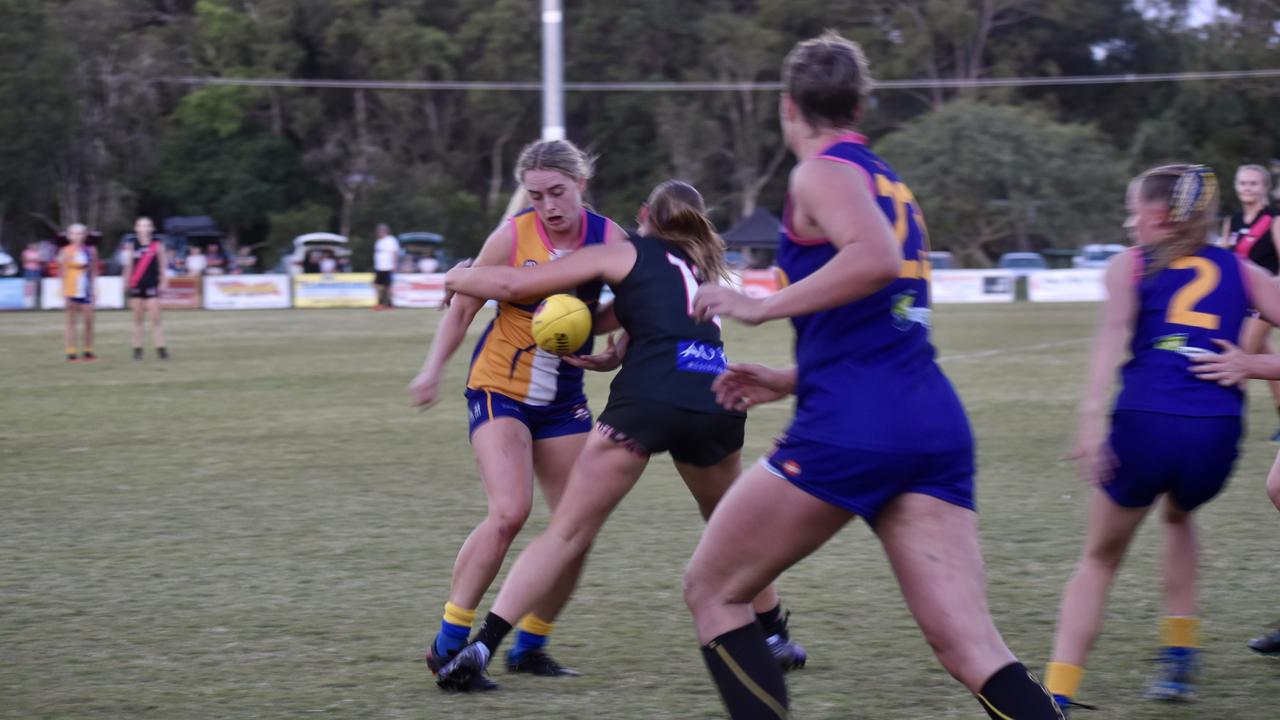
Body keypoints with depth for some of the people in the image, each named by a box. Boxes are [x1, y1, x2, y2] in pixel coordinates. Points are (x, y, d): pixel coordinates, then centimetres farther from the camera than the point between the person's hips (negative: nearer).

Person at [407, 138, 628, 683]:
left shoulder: (608, 238, -7)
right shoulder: (513, 236, -13)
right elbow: (463, 307, -4)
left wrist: (581, 326, -17)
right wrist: (433, 370, -9)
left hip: (562, 397, 4)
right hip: (499, 387, -4)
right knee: (509, 512, -22)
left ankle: (529, 645, 14)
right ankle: (448, 644, -13)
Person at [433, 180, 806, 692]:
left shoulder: (626, 254, 16)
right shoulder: (705, 267, 31)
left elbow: (512, 285, 13)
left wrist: (457, 278, 29)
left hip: (648, 398, -4)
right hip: (717, 399, 4)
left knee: (566, 534, 0)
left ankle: (478, 651, -8)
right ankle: (775, 639, 38)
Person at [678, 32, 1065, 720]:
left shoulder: (823, 172, -1)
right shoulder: (891, 184, 24)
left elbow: (875, 258, -22)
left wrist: (759, 306, -14)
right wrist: (792, 380, 37)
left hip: (849, 429, -7)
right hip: (935, 424, 8)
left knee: (711, 590, 9)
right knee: (969, 646, -3)